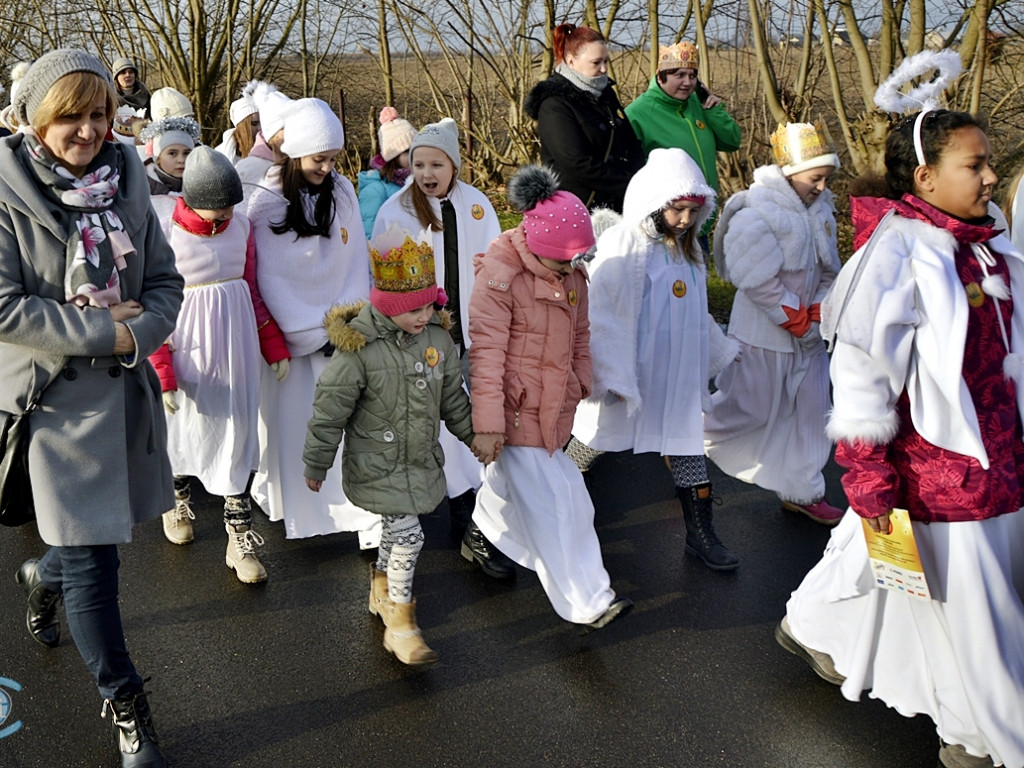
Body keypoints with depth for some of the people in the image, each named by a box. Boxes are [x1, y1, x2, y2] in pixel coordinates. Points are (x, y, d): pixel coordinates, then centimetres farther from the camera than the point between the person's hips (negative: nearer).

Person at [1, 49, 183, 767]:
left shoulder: (124, 178, 2)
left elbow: (165, 279, 4)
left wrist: (138, 332, -15)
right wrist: (104, 332, -17)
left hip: (126, 385, 5)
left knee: (105, 531, 18)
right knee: (92, 560, 2)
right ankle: (126, 707, 20)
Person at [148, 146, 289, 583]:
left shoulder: (240, 227, -1)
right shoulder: (166, 234, -14)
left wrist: (275, 346, 9)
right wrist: (161, 373, -13)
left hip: (236, 345, 3)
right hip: (188, 346, -3)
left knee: (237, 435, 5)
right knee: (184, 428, 17)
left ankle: (240, 539, 14)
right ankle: (178, 498, 47)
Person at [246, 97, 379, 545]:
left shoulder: (343, 193, 3)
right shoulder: (266, 202, -7)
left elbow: (356, 262, 4)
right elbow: (268, 279, -9)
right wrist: (314, 335, -12)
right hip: (288, 333, -2)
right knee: (290, 423, 7)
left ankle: (372, 523, 0)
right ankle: (281, 502, 32)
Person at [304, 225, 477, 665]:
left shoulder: (437, 336, -4)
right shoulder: (359, 346, -22)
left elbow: (452, 395, 12)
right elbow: (330, 409, -14)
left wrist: (471, 434, 19)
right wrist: (316, 464, -7)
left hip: (422, 459, 6)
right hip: (376, 463, -6)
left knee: (397, 528, 20)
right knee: (407, 533, -7)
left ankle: (383, 586, 46)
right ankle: (399, 617, 11)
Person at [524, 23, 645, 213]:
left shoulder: (605, 94, 15)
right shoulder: (555, 105, -10)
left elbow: (632, 144, 14)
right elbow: (578, 165, -18)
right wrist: (629, 184, -14)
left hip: (617, 205, 7)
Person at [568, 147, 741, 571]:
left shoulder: (688, 248, 9)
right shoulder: (621, 244, -15)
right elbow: (600, 315, -18)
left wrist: (723, 352, 22)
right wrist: (612, 377, -21)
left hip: (677, 378, 7)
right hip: (627, 376, -6)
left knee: (688, 448, 12)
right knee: (589, 448, 9)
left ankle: (701, 536, 23)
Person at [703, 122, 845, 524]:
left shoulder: (821, 208, 5)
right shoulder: (757, 214, -21)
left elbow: (828, 271, 10)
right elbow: (758, 282, -23)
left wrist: (818, 315, -4)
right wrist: (797, 321, -15)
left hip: (808, 335, 8)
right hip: (763, 334, -8)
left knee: (810, 410, 12)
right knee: (750, 410, 2)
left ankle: (802, 492, 25)